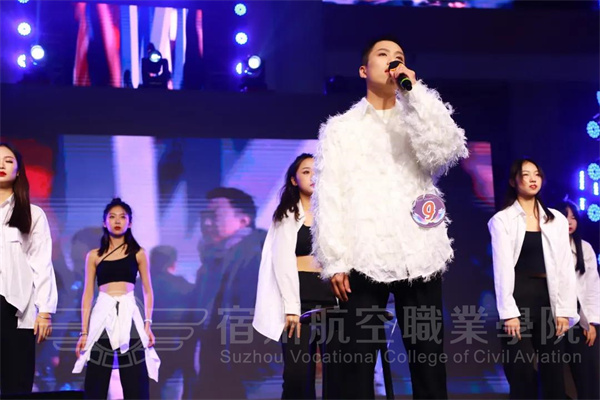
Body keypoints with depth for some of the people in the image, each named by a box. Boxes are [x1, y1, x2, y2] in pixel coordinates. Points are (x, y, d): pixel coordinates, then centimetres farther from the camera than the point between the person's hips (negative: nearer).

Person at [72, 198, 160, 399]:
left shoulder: (138, 253, 8)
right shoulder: (94, 256, 8)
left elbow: (148, 291, 10)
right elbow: (87, 294, 8)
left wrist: (148, 324, -1)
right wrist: (84, 332, 2)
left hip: (129, 315, 0)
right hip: (102, 316, 1)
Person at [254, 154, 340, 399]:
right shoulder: (287, 215, 11)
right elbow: (283, 260, -1)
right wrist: (291, 306, -13)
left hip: (332, 296, 3)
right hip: (301, 295, -3)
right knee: (299, 372, -11)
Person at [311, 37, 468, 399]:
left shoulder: (419, 117, 19)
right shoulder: (341, 127, 14)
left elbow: (445, 153, -4)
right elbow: (329, 196, 5)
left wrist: (413, 91, -3)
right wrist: (334, 260, -6)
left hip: (419, 255, 1)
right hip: (365, 257, -1)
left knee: (429, 356, 2)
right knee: (360, 359, -3)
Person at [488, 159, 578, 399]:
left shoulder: (557, 220, 11)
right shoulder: (502, 220, 0)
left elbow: (565, 267, 7)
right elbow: (502, 268, -7)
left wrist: (564, 310, -1)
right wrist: (508, 312, -15)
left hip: (548, 298, 4)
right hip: (519, 298, -4)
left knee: (554, 374, 5)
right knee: (522, 376, -3)